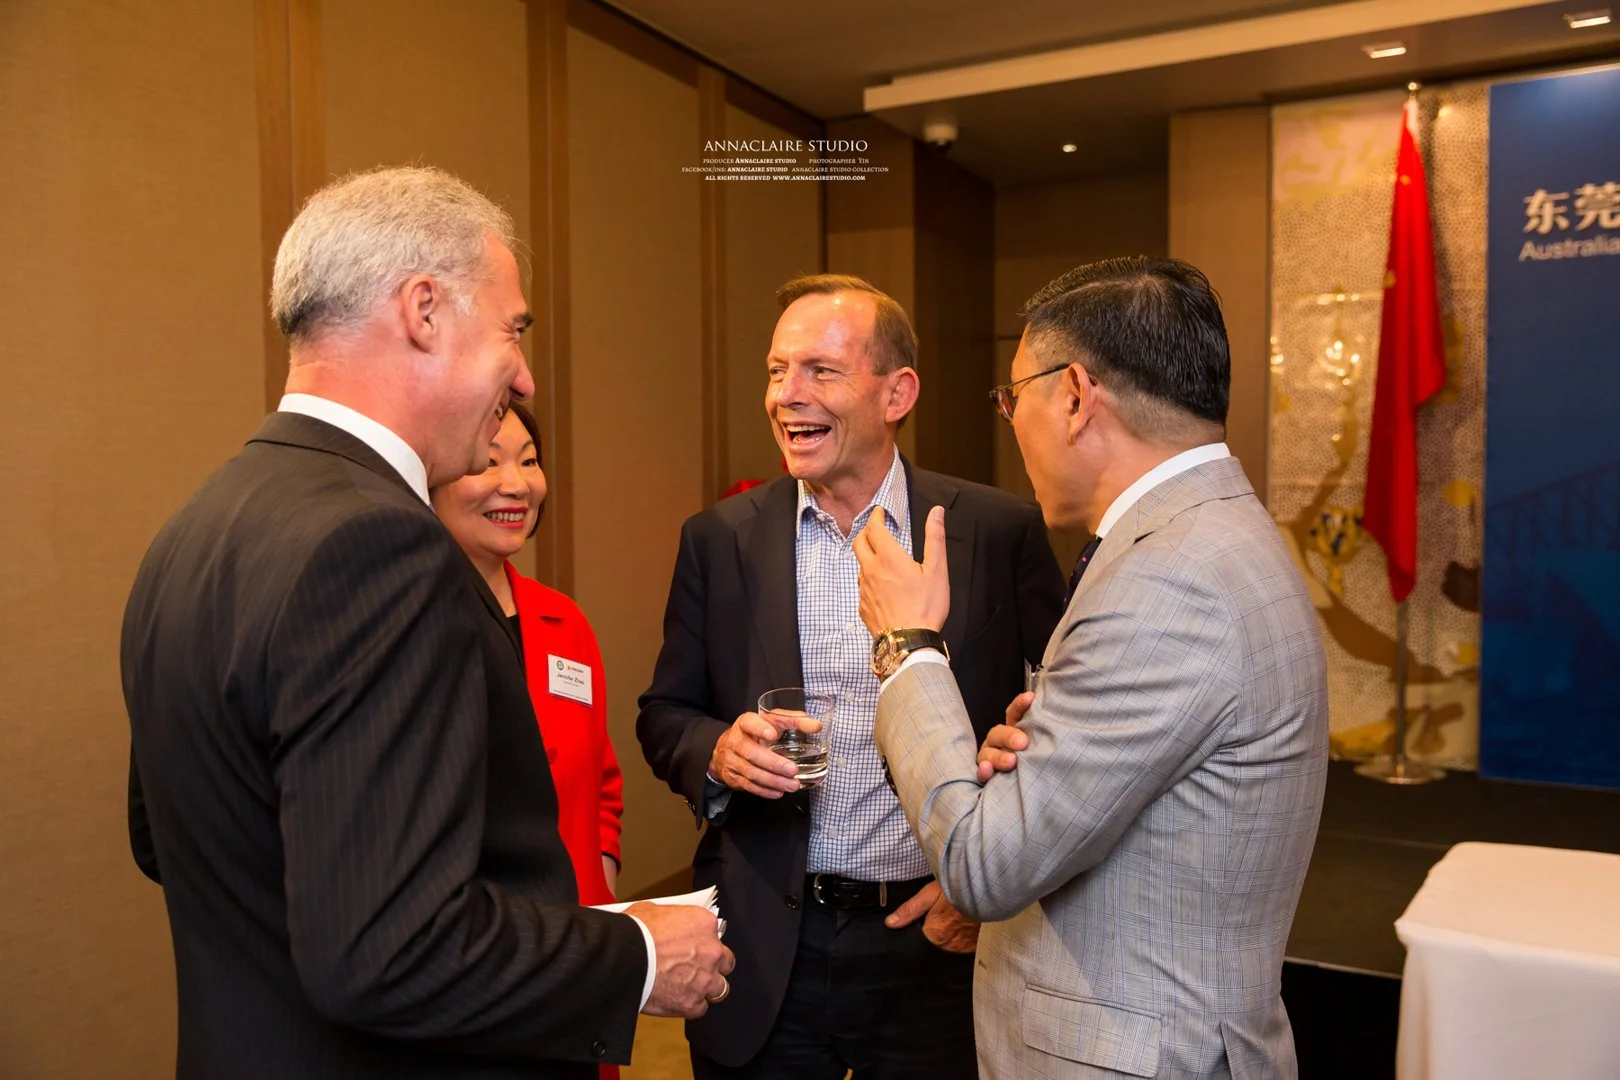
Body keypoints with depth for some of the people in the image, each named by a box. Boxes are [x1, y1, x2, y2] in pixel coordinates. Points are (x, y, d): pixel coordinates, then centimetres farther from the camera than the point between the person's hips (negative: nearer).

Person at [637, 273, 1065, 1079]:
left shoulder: (999, 531, -7)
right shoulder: (720, 539, -1)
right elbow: (664, 715, 6)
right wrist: (717, 752, -15)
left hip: (937, 945, -1)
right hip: (764, 950, 2)